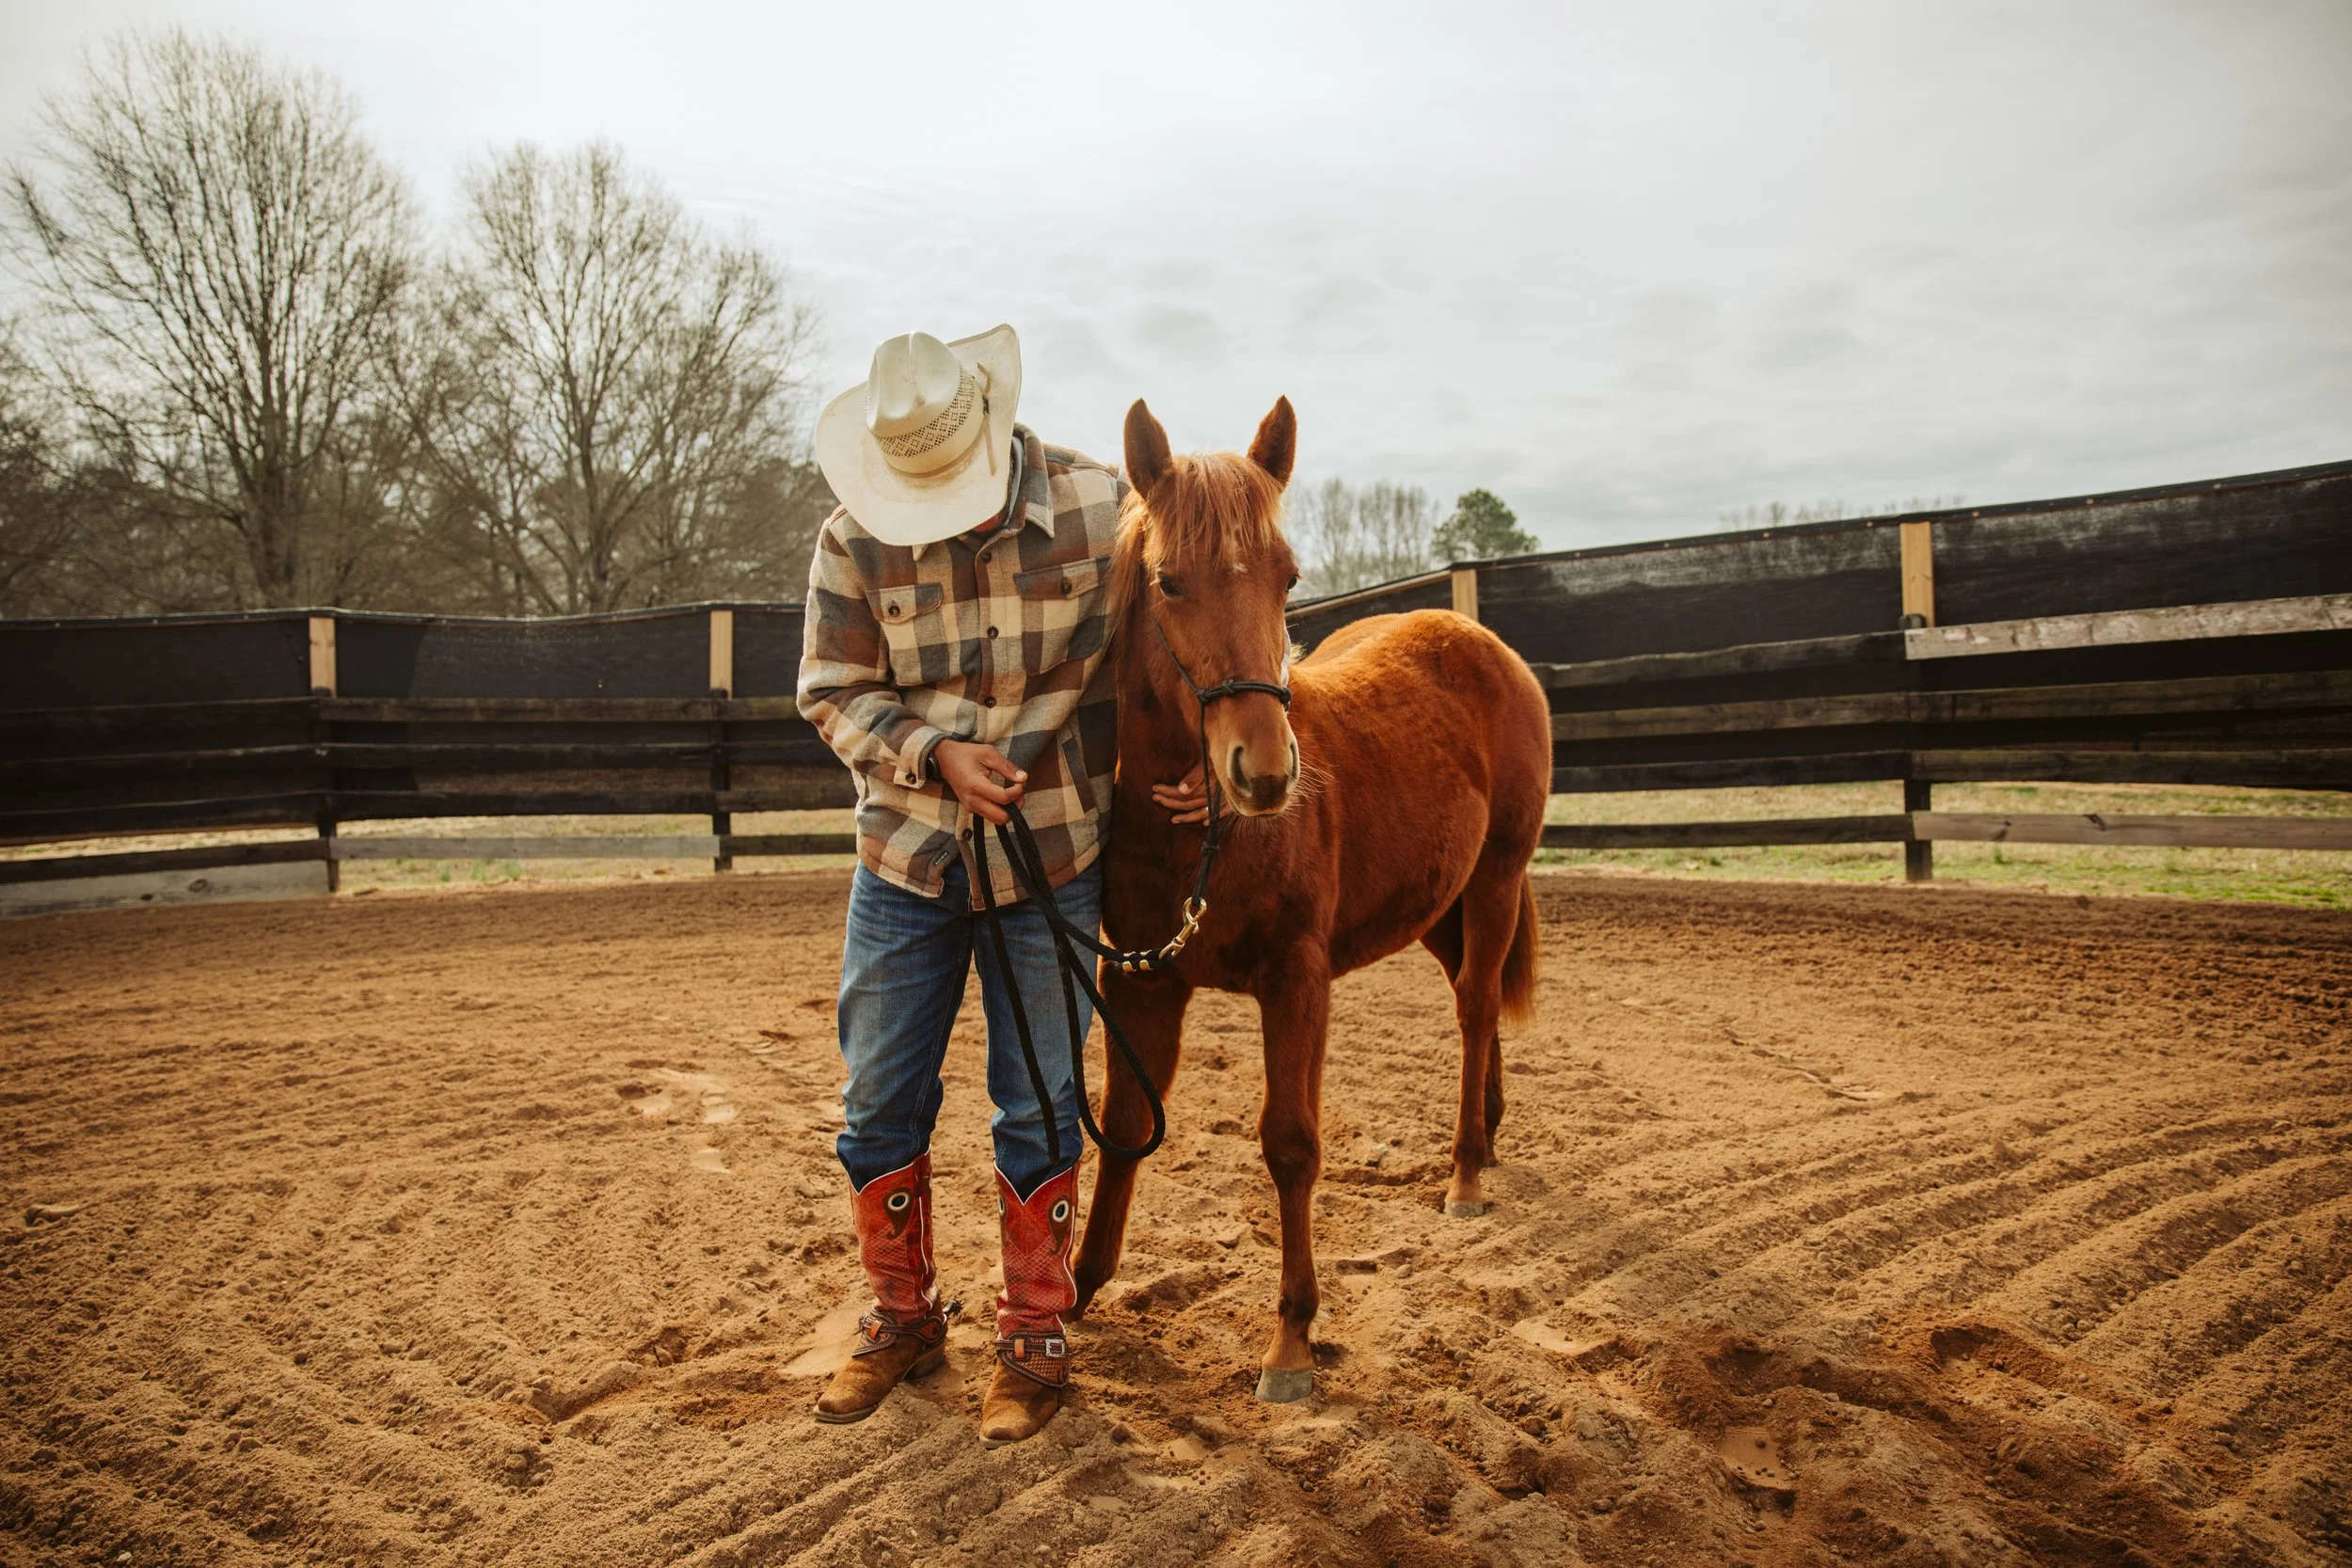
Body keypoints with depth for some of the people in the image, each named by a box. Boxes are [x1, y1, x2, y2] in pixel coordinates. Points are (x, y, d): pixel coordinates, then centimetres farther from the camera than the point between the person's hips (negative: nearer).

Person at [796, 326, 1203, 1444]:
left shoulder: (1099, 510, -11)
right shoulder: (856, 542, -9)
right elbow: (833, 697, -4)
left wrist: (1189, 757, -13)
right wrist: (936, 755, -20)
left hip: (1052, 856, -1)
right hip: (907, 857, 2)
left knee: (1037, 1109, 7)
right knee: (879, 1103, 10)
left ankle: (1035, 1335, 26)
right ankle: (902, 1317, 31)